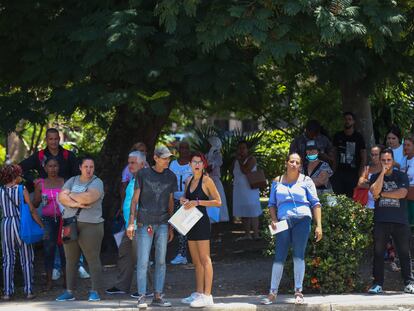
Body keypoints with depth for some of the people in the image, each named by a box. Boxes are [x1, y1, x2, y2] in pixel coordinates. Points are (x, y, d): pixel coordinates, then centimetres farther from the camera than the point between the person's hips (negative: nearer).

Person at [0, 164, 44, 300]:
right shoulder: (22, 190, -6)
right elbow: (32, 210, -7)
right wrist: (42, 225, -2)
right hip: (21, 224, -2)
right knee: (26, 260, 6)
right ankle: (28, 291, 5)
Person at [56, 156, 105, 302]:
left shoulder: (97, 182, 0)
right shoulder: (72, 181, 15)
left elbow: (88, 197, -17)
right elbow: (61, 197, 1)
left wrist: (70, 195, -3)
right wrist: (76, 203, -15)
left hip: (90, 225, -5)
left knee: (93, 259, -6)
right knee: (70, 260, 6)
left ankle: (94, 292, -3)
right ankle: (69, 292, 11)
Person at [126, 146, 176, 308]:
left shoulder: (171, 177, 8)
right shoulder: (143, 174, -2)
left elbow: (170, 202, 13)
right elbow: (135, 199, 0)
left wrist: (171, 227, 11)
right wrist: (131, 223, -6)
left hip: (162, 223, 3)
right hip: (145, 223, -3)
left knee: (161, 260, 4)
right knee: (143, 261, -5)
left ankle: (158, 296, 9)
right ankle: (141, 296, -1)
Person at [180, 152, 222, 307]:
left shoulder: (207, 181, -7)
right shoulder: (189, 181, 14)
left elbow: (218, 202, -10)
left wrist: (198, 202, -17)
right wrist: (183, 200, 5)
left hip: (202, 222, -8)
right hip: (191, 223, 8)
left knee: (204, 260, -9)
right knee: (196, 261, 11)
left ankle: (207, 296, -12)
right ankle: (198, 293, 16)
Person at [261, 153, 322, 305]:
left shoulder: (305, 181, 6)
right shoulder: (277, 182, 13)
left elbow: (315, 203, 3)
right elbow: (271, 203, 16)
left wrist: (318, 225, -5)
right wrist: (274, 220, -1)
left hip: (302, 220, -2)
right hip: (284, 222, 2)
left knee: (298, 256, -4)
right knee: (279, 257, -3)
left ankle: (298, 291, 3)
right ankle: (272, 293, 1)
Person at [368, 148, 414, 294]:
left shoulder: (401, 176, 7)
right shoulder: (375, 177, 11)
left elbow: (402, 193, -9)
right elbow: (375, 191, -9)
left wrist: (382, 194, -5)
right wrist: (383, 172, -7)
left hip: (400, 221, -1)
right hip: (381, 220, 1)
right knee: (378, 253, 0)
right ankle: (378, 284, 4)